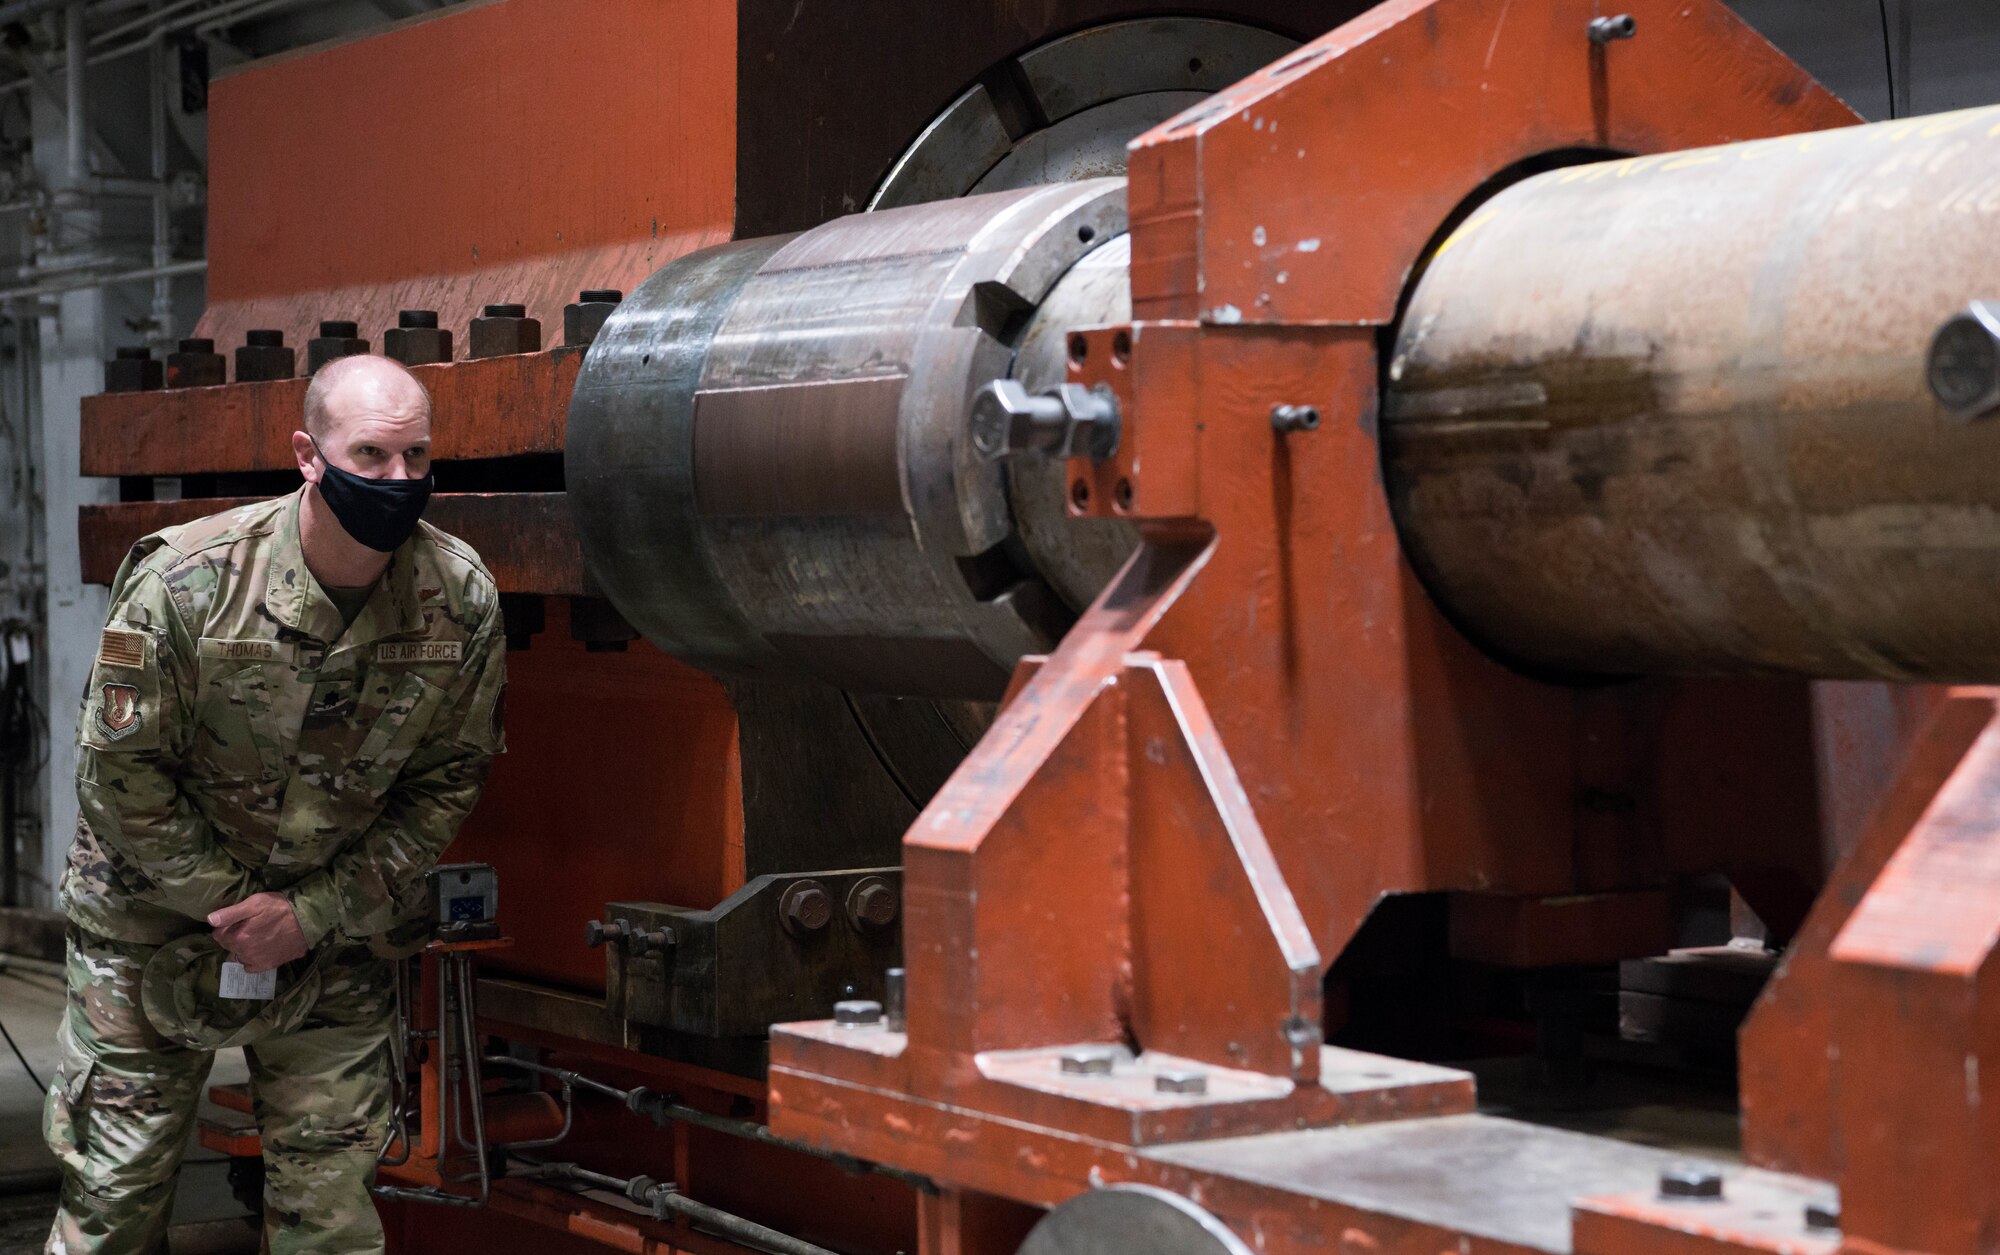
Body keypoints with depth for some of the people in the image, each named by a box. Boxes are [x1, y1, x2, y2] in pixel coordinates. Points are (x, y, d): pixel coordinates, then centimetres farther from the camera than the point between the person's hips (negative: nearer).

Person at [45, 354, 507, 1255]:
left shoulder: (461, 598, -12)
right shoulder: (185, 581, -21)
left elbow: (448, 778, -3)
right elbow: (121, 772, -13)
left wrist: (314, 912, -10)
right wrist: (236, 902, -12)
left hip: (333, 932, 2)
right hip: (154, 916, -2)